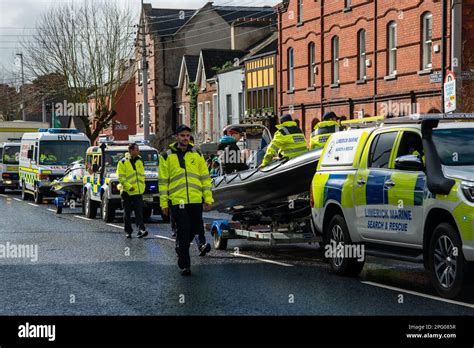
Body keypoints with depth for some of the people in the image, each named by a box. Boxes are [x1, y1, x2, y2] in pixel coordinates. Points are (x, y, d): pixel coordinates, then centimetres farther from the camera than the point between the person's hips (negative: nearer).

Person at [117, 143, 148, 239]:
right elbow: (121, 177, -10)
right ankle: (128, 231, 16)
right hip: (127, 192, -3)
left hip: (138, 192, 3)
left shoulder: (139, 161, 12)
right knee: (127, 213, 6)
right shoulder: (123, 162, -5)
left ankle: (141, 230, -14)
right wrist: (129, 186, -19)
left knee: (139, 212, -7)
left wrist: (142, 187, 8)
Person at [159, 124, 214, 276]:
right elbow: (163, 181, 6)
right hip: (177, 200, -2)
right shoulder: (167, 156, 5)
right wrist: (164, 202, 1)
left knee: (196, 227, 9)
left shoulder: (197, 154, 11)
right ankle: (184, 265, 2)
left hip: (196, 200, 3)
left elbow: (205, 177, 12)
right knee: (183, 232, -4)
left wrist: (208, 198, 6)